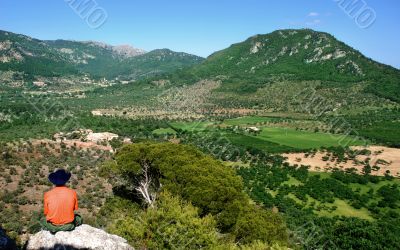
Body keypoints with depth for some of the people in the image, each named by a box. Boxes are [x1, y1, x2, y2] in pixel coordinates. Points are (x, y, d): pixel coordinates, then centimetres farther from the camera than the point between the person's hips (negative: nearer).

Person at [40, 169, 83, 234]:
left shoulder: (48, 194, -15)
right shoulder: (72, 193, -14)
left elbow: (46, 213, -4)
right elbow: (75, 208, 1)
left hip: (52, 226, 0)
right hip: (68, 225, 0)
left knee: (43, 221, 33)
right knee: (78, 218, 32)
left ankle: (52, 229, 17)